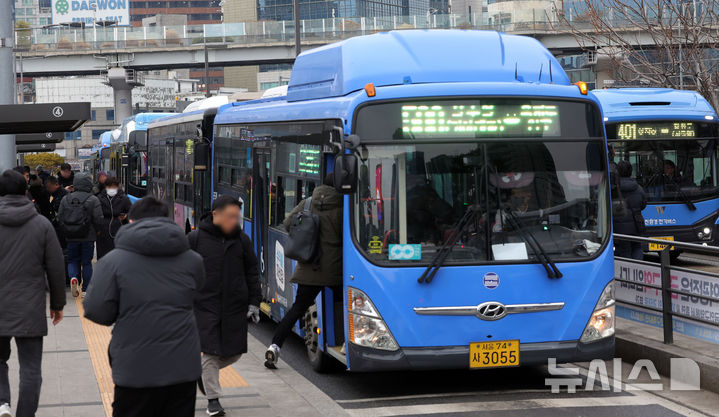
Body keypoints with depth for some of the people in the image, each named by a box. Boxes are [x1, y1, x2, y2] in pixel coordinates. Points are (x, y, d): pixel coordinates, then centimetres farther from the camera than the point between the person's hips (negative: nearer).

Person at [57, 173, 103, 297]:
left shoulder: (66, 199, 1)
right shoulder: (93, 200, -9)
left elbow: (60, 218, 4)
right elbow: (98, 220, -10)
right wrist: (95, 231, 9)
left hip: (71, 237, 2)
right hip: (88, 236, -2)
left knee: (72, 260, 15)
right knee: (87, 262, 8)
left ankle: (73, 277, -14)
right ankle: (85, 289, 11)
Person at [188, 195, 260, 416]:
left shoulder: (242, 239, 4)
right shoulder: (195, 238, -4)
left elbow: (252, 273, 11)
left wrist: (254, 302, 6)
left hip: (235, 307, 3)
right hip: (205, 307, -3)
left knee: (234, 352, 7)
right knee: (210, 352, -4)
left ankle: (205, 372, 35)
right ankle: (213, 399, 9)